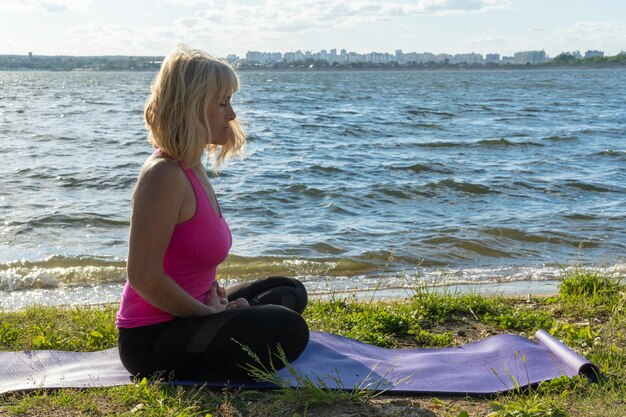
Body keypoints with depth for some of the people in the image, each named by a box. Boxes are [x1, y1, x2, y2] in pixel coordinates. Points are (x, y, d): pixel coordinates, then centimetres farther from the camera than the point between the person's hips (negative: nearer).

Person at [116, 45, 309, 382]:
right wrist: (211, 314, -15)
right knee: (286, 329, -27)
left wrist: (219, 304, 3)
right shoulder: (164, 175, -21)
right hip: (150, 341, -10)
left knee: (289, 293, 22)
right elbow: (144, 275, -25)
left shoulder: (191, 168, 10)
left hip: (183, 316, 10)